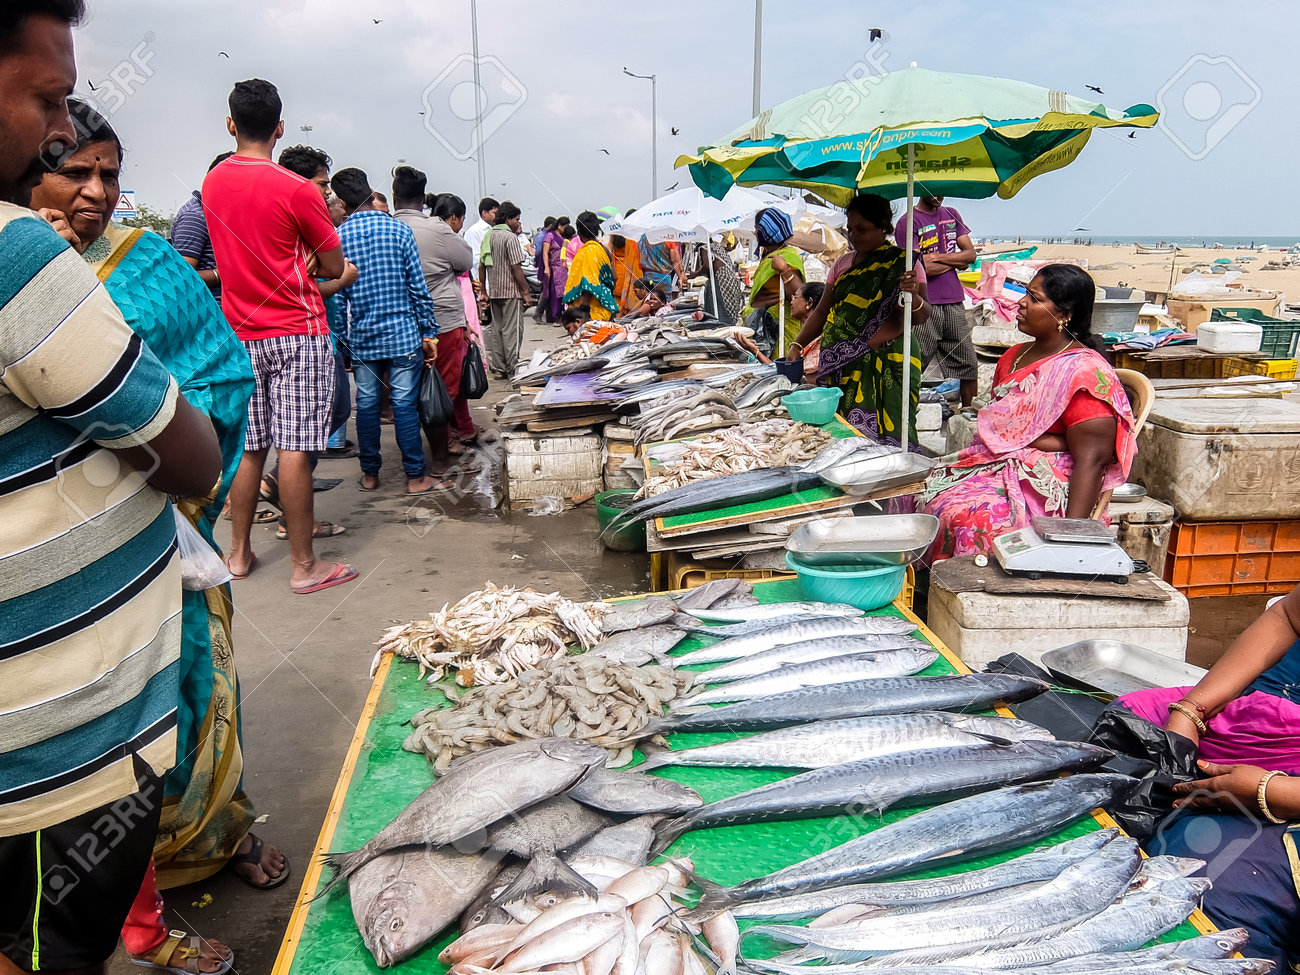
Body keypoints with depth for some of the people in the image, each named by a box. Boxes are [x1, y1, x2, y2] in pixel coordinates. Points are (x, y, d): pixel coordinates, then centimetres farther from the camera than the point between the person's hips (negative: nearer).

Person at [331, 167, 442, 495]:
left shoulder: (337, 237, 0)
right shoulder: (398, 230, -4)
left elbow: (336, 293, 2)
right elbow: (418, 287, -5)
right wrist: (429, 333, 1)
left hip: (361, 336, 2)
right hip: (402, 333, -2)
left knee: (367, 403, 10)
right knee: (405, 404, 0)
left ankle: (370, 474, 20)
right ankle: (416, 476, 5)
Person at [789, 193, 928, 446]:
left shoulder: (902, 265, -1)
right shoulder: (843, 264, 15)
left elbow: (921, 315, -10)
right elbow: (821, 312, 18)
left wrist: (914, 298, -32)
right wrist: (797, 346, 6)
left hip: (884, 367, -5)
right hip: (842, 368, 5)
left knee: (879, 435, -13)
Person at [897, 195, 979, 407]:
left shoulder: (951, 215, 15)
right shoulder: (908, 222, -5)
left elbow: (971, 254, 8)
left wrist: (937, 257, -8)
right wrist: (956, 261, -1)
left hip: (955, 302, 6)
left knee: (967, 364, 9)